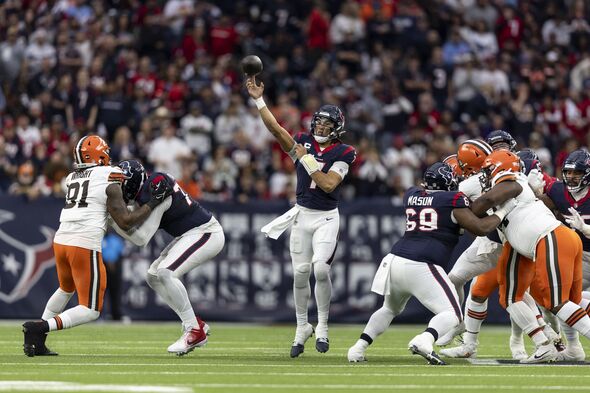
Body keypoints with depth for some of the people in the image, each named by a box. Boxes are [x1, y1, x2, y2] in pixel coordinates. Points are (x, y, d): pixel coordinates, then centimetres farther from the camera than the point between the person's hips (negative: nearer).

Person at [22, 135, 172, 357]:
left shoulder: (72, 178, 14)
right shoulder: (109, 181, -4)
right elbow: (125, 222, -6)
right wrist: (152, 203, 1)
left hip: (61, 241, 7)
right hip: (85, 246, -7)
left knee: (66, 289, 34)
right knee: (91, 311, 2)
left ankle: (36, 342, 27)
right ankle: (40, 328, -16)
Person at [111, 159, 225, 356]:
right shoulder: (153, 181, 3)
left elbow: (141, 238, -21)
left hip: (206, 233, -10)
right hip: (191, 234, 10)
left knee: (166, 273, -24)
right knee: (153, 277, 7)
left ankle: (195, 331, -15)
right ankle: (196, 324, 10)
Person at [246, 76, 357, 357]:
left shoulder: (342, 154, -6)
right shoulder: (303, 143, 3)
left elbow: (328, 184, -17)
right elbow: (276, 129, -10)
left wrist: (307, 160, -16)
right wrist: (259, 101, -20)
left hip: (326, 218, -3)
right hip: (302, 215, 3)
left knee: (321, 269, -16)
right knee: (300, 272, 2)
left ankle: (322, 327, 0)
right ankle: (302, 327, 15)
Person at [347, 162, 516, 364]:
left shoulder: (412, 195, 17)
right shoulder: (452, 200, 1)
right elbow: (480, 228, -1)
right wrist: (502, 211, 11)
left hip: (395, 260, 6)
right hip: (421, 267, -6)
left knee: (390, 309, 30)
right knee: (452, 315, -1)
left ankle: (358, 348, 18)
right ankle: (424, 341, -30)